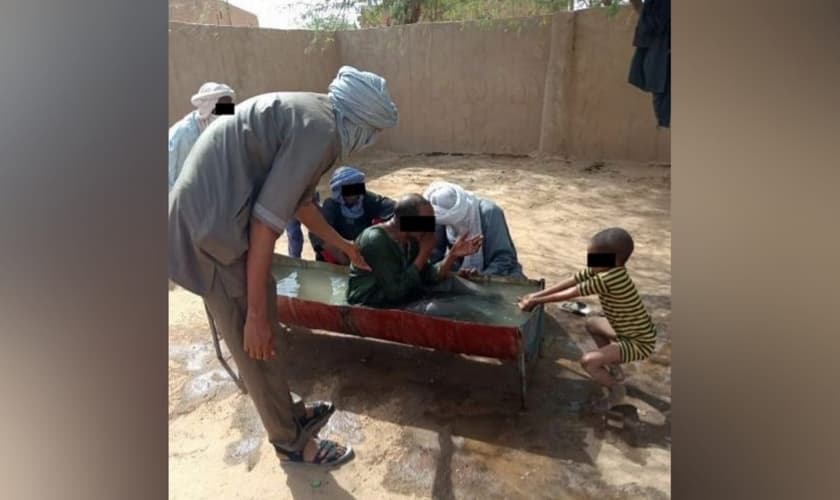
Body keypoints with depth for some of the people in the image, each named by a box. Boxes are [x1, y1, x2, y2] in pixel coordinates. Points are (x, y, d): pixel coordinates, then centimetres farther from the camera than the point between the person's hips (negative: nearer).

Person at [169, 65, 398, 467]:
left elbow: (299, 199, 24)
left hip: (209, 218, 10)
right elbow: (265, 223, -22)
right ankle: (290, 441, 29)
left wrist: (344, 245, 36)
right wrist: (256, 315, -15)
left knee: (266, 337, 22)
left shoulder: (309, 114, 13)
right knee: (258, 346, 7)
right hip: (213, 232, -10)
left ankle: (290, 412, 43)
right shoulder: (320, 130, -18)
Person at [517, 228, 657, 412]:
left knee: (588, 361, -21)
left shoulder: (608, 278, -33)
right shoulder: (605, 269, -6)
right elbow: (572, 280, -5)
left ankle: (616, 390, 8)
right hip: (630, 331, 10)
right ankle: (614, 369, 32)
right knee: (592, 324, 27)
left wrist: (536, 301, -15)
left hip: (639, 342, -10)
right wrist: (536, 295, -8)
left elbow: (571, 293, -25)